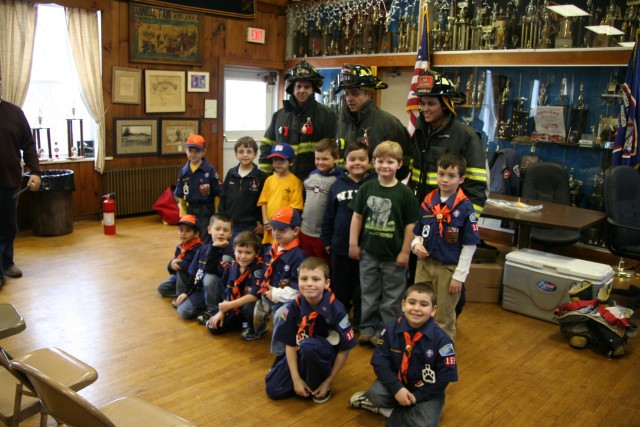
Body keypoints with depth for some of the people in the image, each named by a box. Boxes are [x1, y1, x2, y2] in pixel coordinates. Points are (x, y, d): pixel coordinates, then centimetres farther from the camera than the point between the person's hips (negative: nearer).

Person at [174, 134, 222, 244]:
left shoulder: (210, 170, -10)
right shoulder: (184, 171, 3)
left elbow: (218, 193, -8)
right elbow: (180, 195, 10)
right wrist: (183, 214, 7)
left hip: (206, 211, -4)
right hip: (189, 211, 4)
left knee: (205, 243, -1)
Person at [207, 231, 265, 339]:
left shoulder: (259, 269, -21)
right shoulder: (232, 267, -1)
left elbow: (255, 295, -30)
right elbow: (227, 293, 9)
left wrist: (230, 305, -28)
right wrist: (221, 311, 0)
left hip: (251, 306, -6)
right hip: (233, 308, 6)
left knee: (248, 308, -37)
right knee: (213, 326, -2)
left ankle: (256, 328, -6)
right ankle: (244, 323, 17)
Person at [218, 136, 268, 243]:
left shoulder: (261, 177, -6)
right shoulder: (231, 174, 5)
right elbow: (223, 198, 10)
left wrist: (262, 223, -7)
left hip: (252, 227, -3)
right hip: (230, 226, 3)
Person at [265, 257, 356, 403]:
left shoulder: (336, 309, -25)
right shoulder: (295, 306, -16)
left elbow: (344, 350, -16)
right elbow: (290, 344, -7)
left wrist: (328, 381, -12)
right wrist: (296, 378, -11)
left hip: (325, 356, -4)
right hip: (300, 355, 4)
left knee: (309, 346, -36)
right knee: (274, 389, -6)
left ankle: (318, 382, -8)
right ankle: (306, 377, 20)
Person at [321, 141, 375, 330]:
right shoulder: (338, 184, 0)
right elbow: (328, 215, 5)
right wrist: (326, 240, 6)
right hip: (340, 246, 2)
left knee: (362, 288, 12)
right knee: (340, 286, 16)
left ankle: (360, 323, 29)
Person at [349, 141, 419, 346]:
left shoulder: (404, 192, -10)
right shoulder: (367, 188, -2)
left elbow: (410, 224, -7)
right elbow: (357, 216, 4)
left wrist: (405, 252, -8)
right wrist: (353, 243, 1)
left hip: (393, 255, -3)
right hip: (369, 252, 3)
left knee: (391, 296, 9)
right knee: (369, 292, 15)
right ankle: (368, 327, 29)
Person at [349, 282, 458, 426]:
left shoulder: (441, 339, -18)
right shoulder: (392, 329, -12)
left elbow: (443, 377, -14)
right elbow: (380, 362, -11)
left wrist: (417, 397, -17)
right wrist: (397, 388, -23)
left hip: (427, 391, -1)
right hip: (397, 382, 1)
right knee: (375, 393, -27)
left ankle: (387, 411, -2)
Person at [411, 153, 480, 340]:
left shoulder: (465, 207, -13)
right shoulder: (428, 201, 0)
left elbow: (469, 245, -10)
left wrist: (459, 276, -11)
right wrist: (416, 245, -10)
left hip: (448, 269, -4)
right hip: (424, 264, 4)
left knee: (444, 317, 12)